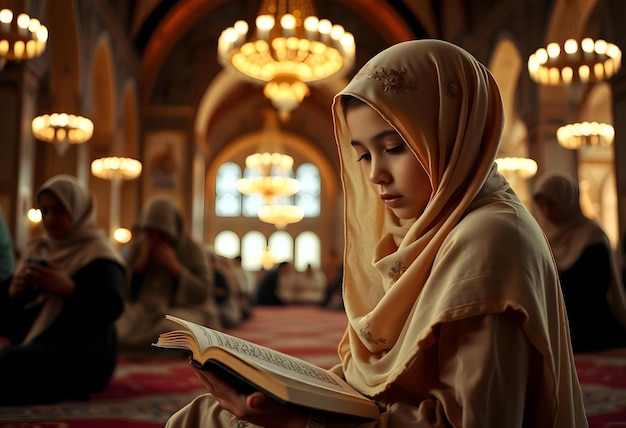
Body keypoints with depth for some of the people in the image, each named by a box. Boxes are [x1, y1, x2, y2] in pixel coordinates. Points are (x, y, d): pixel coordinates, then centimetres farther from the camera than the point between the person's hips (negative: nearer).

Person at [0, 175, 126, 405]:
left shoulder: (98, 252, 0)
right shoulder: (35, 250, 18)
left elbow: (112, 307, -13)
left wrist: (68, 288, -22)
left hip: (81, 353, -6)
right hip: (31, 344, 6)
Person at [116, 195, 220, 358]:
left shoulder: (193, 250, -4)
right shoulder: (138, 248, 5)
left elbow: (204, 294, -9)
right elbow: (124, 292, 4)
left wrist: (175, 267, -16)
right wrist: (140, 264, -10)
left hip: (184, 310, -2)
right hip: (144, 310, 2)